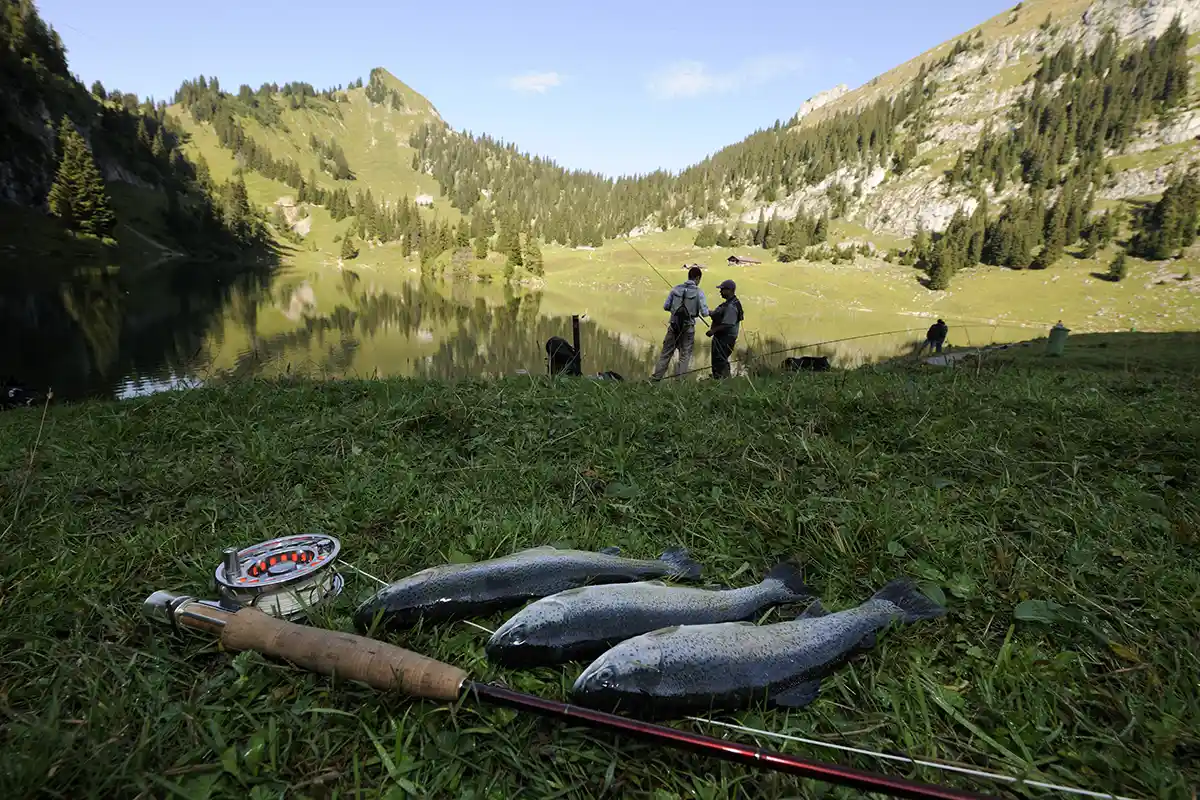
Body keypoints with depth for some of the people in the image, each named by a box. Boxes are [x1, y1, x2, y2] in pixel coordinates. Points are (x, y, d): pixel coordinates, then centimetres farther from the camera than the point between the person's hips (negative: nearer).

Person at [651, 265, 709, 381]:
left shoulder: (675, 289, 1)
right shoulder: (698, 292, -7)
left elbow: (665, 307, 4)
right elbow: (704, 313, -10)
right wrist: (708, 311, 12)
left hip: (674, 326, 3)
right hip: (688, 328, -3)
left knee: (665, 353, 12)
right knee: (685, 355, 9)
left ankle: (656, 378, 13)